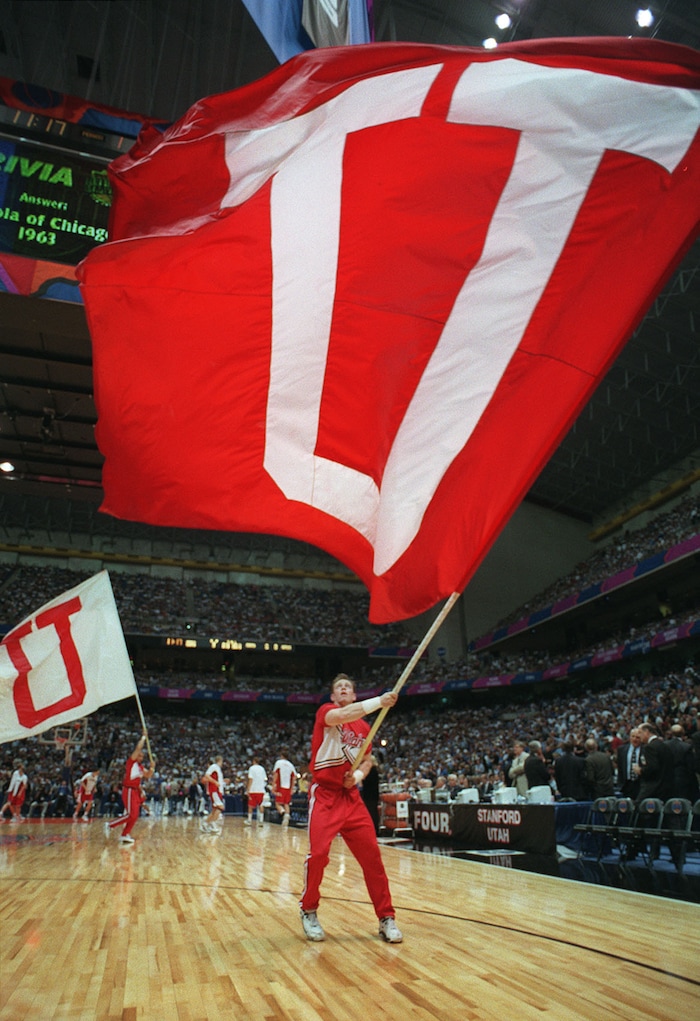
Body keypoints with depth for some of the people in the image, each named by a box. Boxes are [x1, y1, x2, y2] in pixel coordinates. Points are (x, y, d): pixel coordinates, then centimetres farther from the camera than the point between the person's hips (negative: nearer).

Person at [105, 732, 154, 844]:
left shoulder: (140, 766, 16)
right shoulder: (131, 761, -7)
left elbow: (148, 776, 17)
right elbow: (138, 748, -17)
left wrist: (152, 768, 1)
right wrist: (143, 737, -11)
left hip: (135, 791, 9)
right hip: (129, 791, -9)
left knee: (135, 815, 8)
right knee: (131, 814, -13)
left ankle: (125, 835, 14)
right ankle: (110, 825, -2)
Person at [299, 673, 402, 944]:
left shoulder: (364, 727, 11)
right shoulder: (325, 711, -5)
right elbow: (342, 715, -29)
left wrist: (358, 775, -2)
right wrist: (379, 701, -40)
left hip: (351, 796, 5)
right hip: (324, 794, -5)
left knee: (372, 855, -1)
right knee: (318, 853, -12)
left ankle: (386, 917, 11)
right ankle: (308, 911, 14)